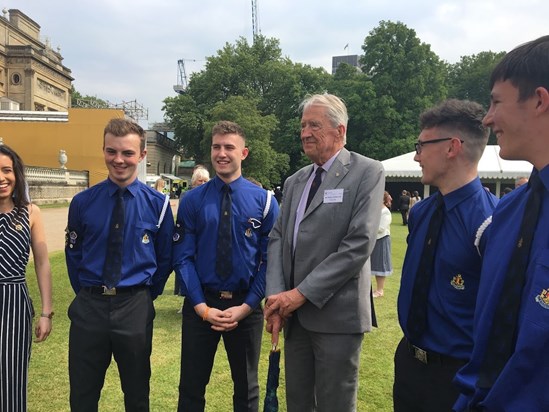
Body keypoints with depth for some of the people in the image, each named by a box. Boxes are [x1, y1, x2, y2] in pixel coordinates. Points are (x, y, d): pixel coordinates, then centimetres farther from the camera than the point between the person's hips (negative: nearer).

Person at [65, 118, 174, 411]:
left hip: (135, 308, -1)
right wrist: (87, 295, 6)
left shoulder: (157, 204, -5)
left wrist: (146, 295, 4)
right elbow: (73, 254, 7)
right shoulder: (82, 202, -2)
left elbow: (165, 258, 3)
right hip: (88, 306, 1)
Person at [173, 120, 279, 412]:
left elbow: (270, 259, -5)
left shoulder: (263, 201, -4)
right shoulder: (192, 200, -4)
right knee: (191, 387, 15)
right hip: (200, 305, 0)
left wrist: (246, 306, -12)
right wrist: (202, 306, -13)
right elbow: (183, 257, -5)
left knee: (246, 387, 19)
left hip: (246, 307, 0)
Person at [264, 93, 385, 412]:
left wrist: (301, 293, -17)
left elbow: (359, 244, -17)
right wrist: (276, 296, -7)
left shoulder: (367, 172, -7)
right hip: (294, 313, 6)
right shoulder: (295, 181, 14)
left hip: (336, 313, -6)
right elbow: (278, 237, 8)